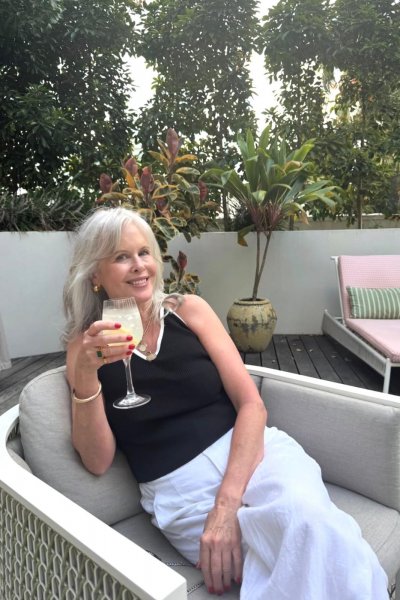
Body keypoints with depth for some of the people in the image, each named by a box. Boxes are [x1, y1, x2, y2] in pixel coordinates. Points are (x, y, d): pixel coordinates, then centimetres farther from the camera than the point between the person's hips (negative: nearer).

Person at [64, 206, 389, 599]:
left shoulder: (189, 310, 4)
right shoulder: (86, 346, 4)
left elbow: (251, 404, -2)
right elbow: (97, 461, -1)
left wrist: (226, 505, -15)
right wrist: (85, 375, -16)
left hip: (253, 453, 2)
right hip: (180, 493, -2)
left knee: (312, 524, -31)